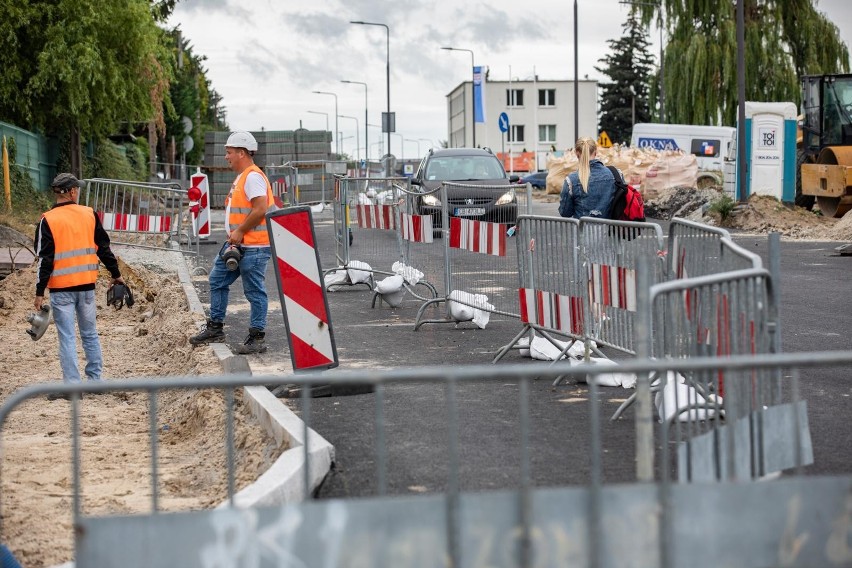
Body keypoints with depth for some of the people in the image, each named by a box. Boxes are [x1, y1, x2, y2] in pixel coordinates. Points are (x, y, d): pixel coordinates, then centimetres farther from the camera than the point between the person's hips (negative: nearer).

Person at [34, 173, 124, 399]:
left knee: (67, 338, 0)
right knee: (90, 334, 15)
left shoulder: (48, 220, -7)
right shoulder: (89, 214, 2)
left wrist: (40, 292, -7)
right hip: (87, 286, 3)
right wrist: (116, 274, 18)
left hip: (61, 289, -3)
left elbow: (45, 259, -10)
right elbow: (104, 248, 7)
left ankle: (72, 385, -1)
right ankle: (95, 379, 20)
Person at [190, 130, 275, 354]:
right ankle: (215, 328, 24)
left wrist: (240, 232, -18)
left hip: (253, 246, -11)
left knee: (254, 292, -4)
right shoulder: (242, 177, 18)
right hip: (237, 244, 11)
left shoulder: (253, 177, -15)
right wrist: (234, 235, 12)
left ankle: (257, 338, 3)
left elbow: (261, 209, -25)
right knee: (217, 280, 15)